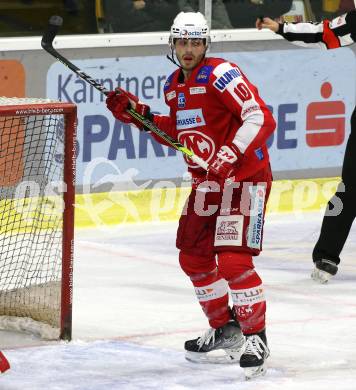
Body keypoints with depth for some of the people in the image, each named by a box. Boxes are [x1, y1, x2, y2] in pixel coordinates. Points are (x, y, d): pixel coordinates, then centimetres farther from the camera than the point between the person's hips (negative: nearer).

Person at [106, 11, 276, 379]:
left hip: (245, 178, -9)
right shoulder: (174, 85, 10)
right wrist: (137, 113, 8)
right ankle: (225, 331, 29)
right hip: (206, 182, 9)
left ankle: (256, 338, -6)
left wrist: (231, 154, -35)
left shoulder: (220, 74, -18)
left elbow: (261, 118, -25)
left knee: (232, 260, -18)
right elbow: (179, 132, 19)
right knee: (193, 258, 13)